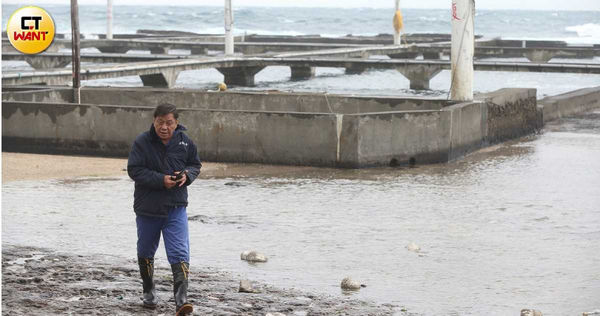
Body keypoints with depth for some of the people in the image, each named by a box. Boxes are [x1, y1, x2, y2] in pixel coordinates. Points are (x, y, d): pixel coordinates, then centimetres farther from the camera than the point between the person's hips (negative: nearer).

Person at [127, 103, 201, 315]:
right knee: (146, 252, 18)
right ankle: (149, 291, 39)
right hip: (147, 208, 0)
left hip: (176, 208, 0)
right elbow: (134, 170, -14)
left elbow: (195, 164, 12)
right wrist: (161, 180, -22)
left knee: (180, 255, -12)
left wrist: (187, 175, -11)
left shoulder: (184, 142, -2)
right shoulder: (142, 142, -11)